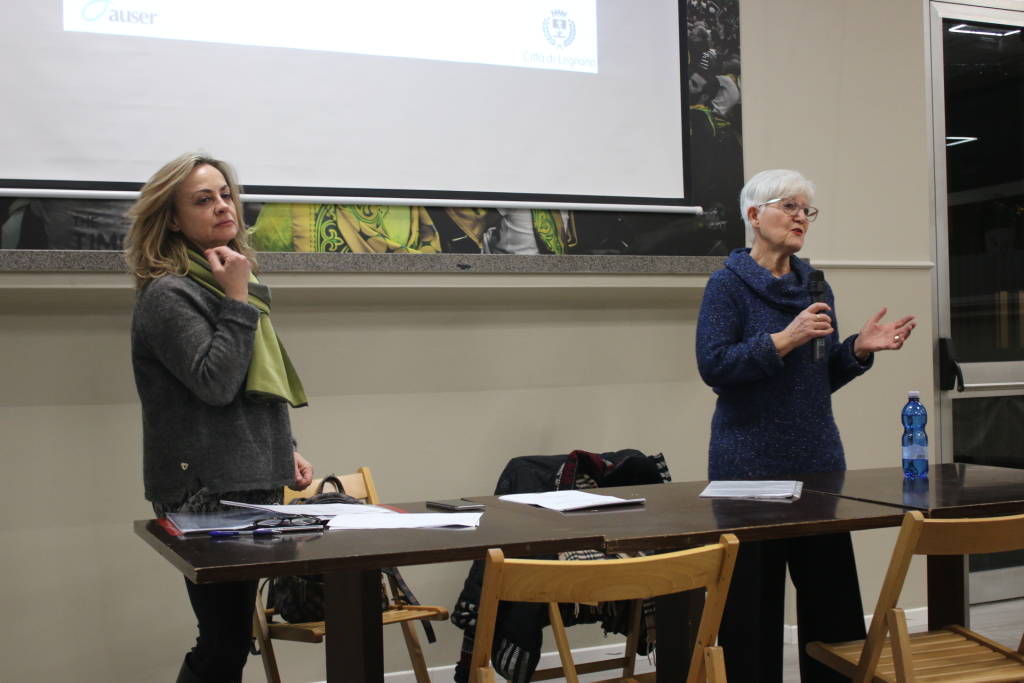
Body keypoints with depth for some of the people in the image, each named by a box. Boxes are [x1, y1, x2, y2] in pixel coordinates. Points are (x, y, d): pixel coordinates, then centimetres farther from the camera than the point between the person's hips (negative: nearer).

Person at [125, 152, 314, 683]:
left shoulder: (224, 284, 17)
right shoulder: (167, 295, -11)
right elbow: (215, 383, -20)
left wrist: (281, 450, 17)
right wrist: (237, 299, -16)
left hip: (248, 484, 9)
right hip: (206, 494, -9)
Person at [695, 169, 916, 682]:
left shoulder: (815, 287, 12)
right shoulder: (728, 283, -4)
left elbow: (825, 377, 16)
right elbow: (713, 365, -15)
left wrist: (860, 348, -1)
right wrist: (786, 338, -20)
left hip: (818, 458, 5)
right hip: (750, 462, -5)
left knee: (832, 593, 7)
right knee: (755, 602, 0)